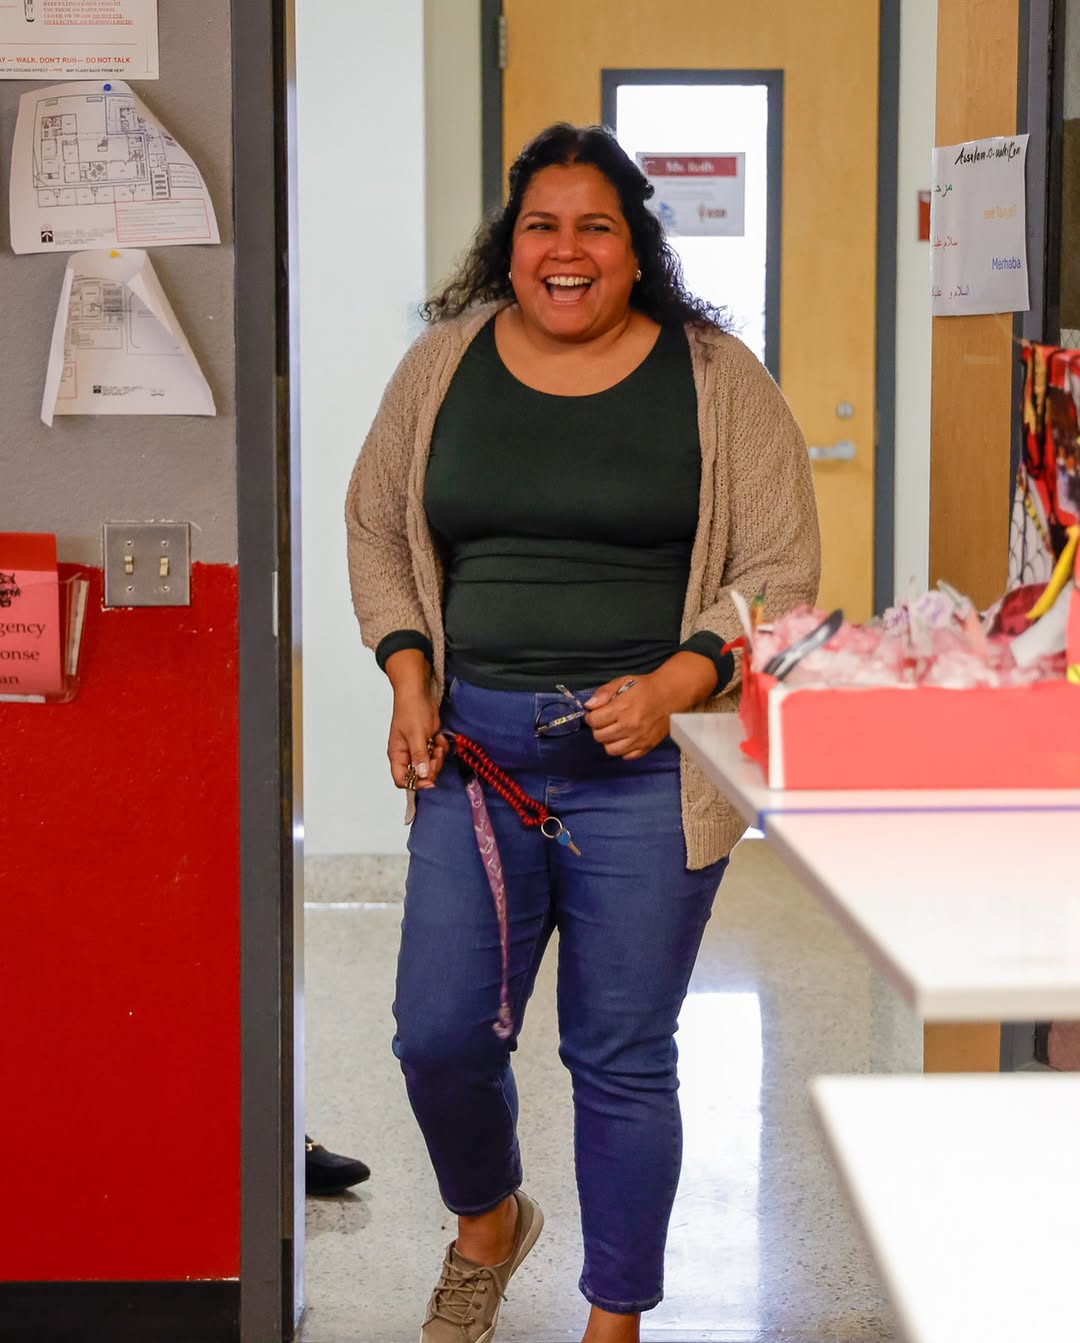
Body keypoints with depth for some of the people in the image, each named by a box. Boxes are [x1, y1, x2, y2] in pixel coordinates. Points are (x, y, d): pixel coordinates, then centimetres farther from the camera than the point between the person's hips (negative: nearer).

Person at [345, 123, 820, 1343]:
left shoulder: (715, 379, -2)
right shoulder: (444, 364, 6)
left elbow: (781, 570, -2)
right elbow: (376, 528, 16)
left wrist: (671, 688, -16)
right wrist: (409, 680, 2)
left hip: (649, 763, -2)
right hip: (477, 750, 2)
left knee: (623, 1060, 5)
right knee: (440, 1034, 2)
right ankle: (487, 1223, 35)